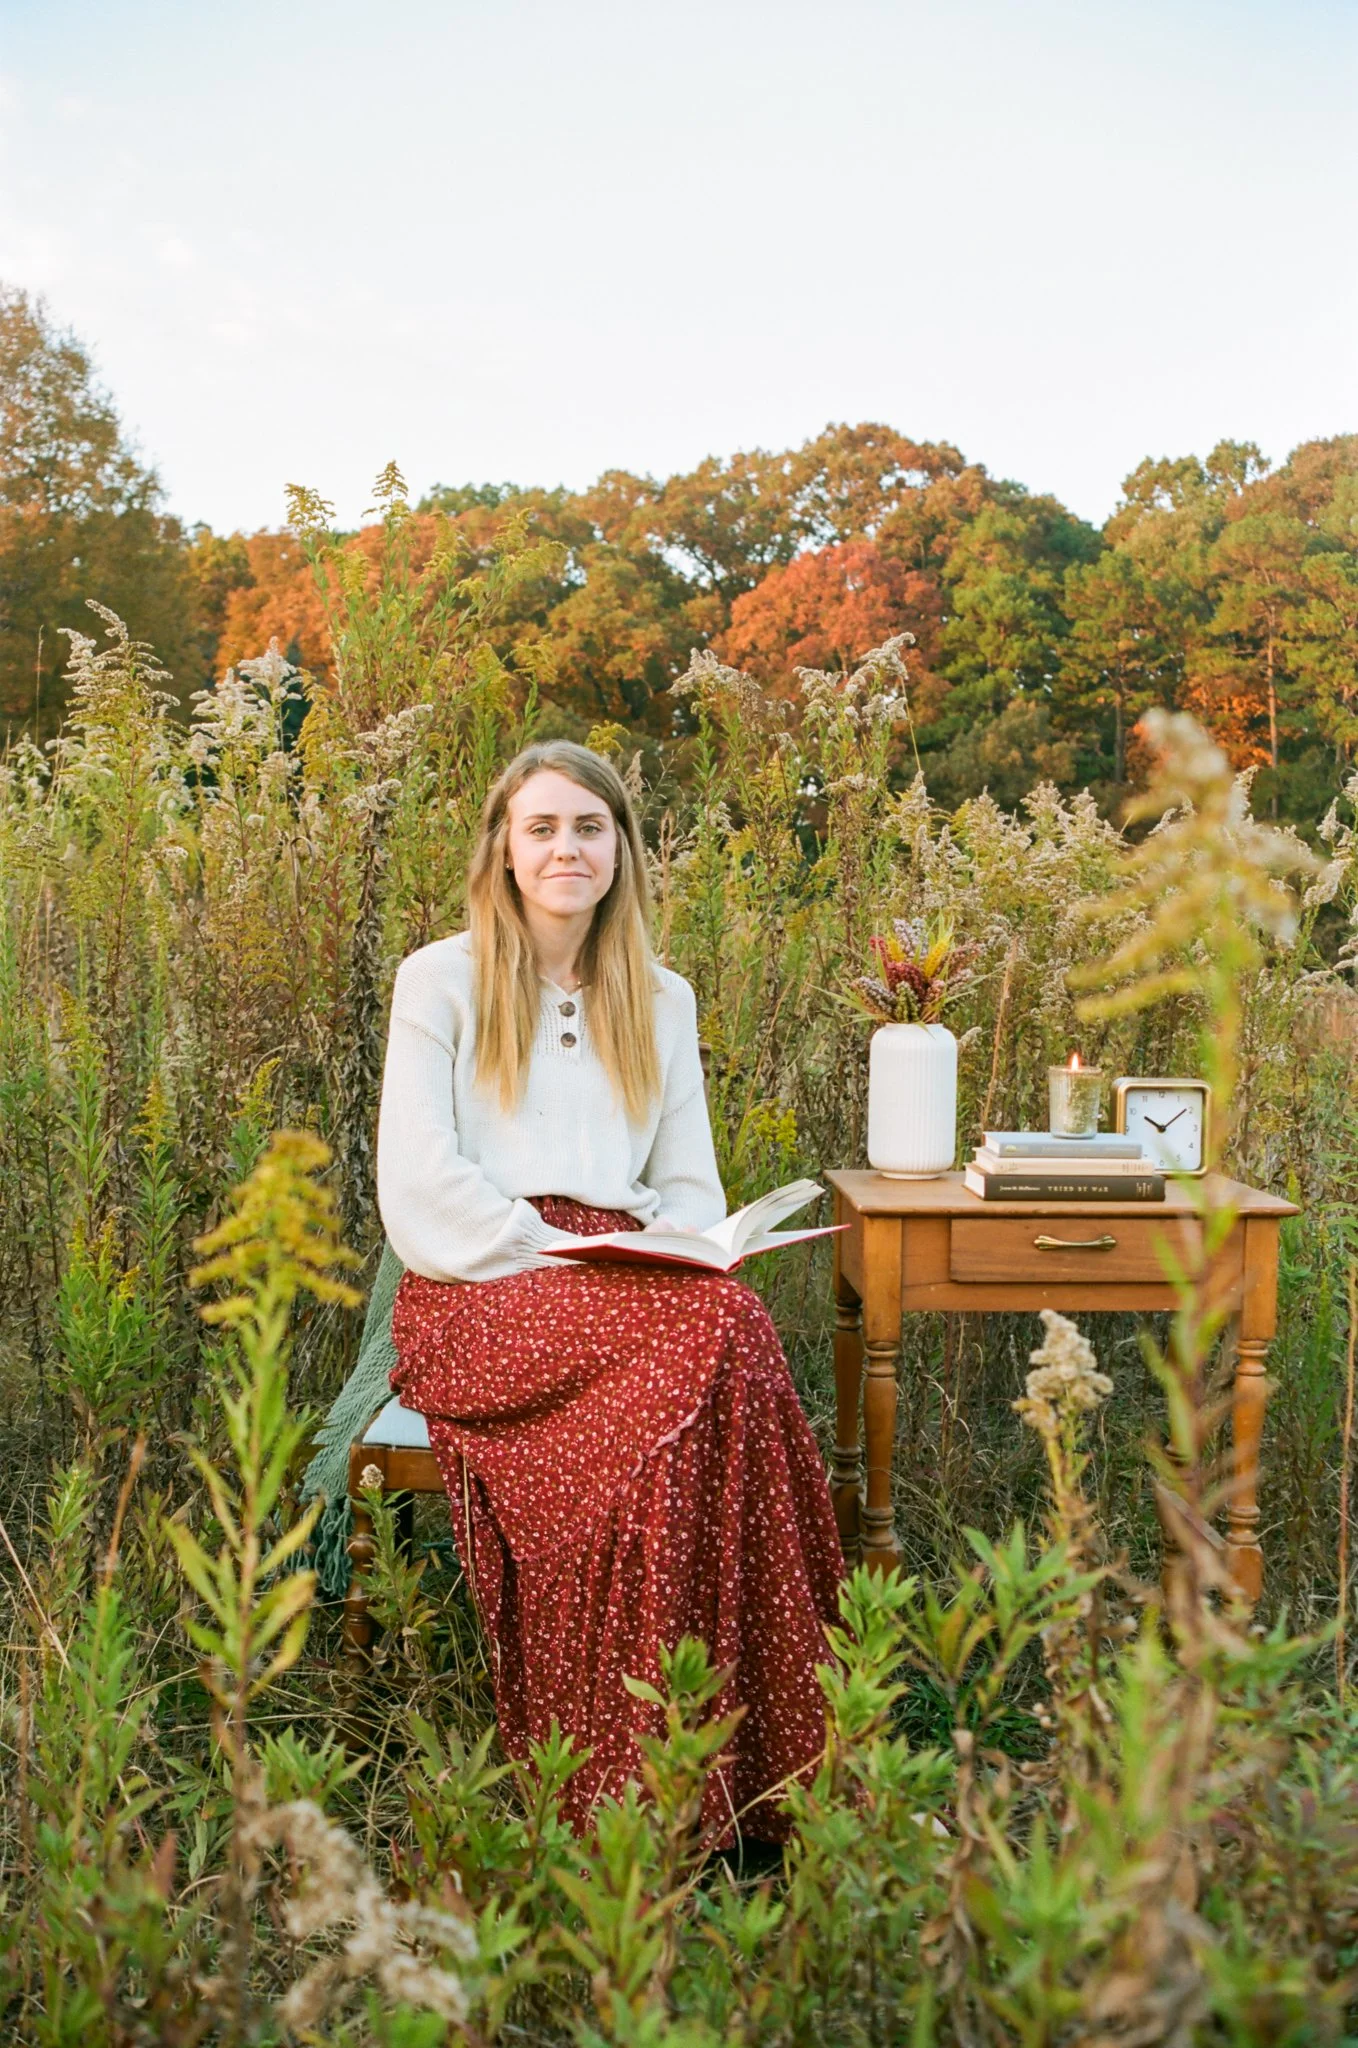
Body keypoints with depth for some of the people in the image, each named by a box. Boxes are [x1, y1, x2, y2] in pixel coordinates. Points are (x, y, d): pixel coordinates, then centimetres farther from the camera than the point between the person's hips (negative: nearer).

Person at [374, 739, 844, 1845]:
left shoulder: (661, 1000, 20)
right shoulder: (441, 980, 7)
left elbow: (690, 1185, 19)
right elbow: (421, 1187, -3)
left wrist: (669, 1256, -5)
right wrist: (566, 1259, -14)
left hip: (628, 1292, 4)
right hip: (479, 1292, -3)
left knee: (725, 1321, -34)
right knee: (722, 1326, -33)